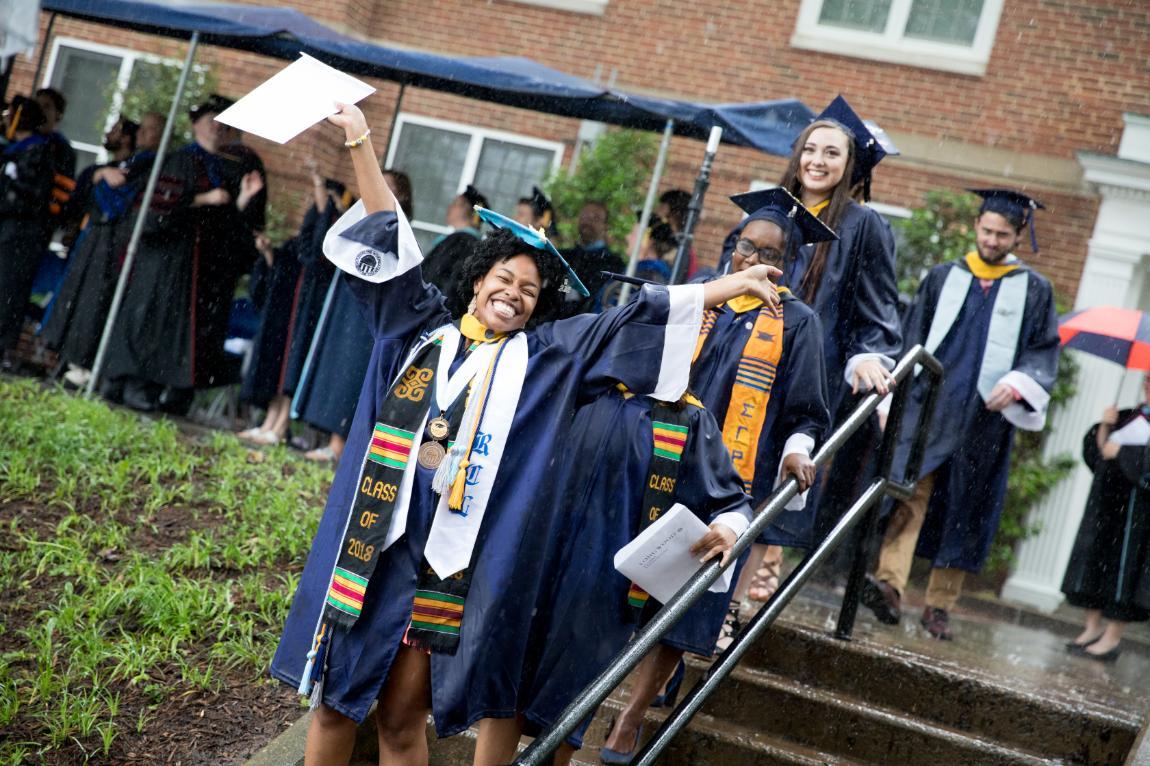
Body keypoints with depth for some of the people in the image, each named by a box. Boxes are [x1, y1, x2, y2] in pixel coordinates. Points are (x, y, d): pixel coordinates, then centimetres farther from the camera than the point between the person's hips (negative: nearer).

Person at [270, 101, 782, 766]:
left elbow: (639, 317, 9)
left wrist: (730, 286, 10)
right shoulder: (423, 329, 12)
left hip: (457, 554, -1)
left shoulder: (546, 357, 10)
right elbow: (391, 239, 10)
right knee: (336, 697, 6)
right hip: (374, 533, 2)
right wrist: (359, 138, 9)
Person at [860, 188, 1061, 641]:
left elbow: (1044, 350, 6)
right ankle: (890, 586, -27)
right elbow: (911, 340, 13)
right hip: (928, 407, 0)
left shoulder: (1034, 291, 9)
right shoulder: (943, 278, 12)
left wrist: (1018, 383, -14)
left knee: (963, 515, 3)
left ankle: (939, 607, 12)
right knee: (909, 491, -17)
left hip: (983, 417, 0)